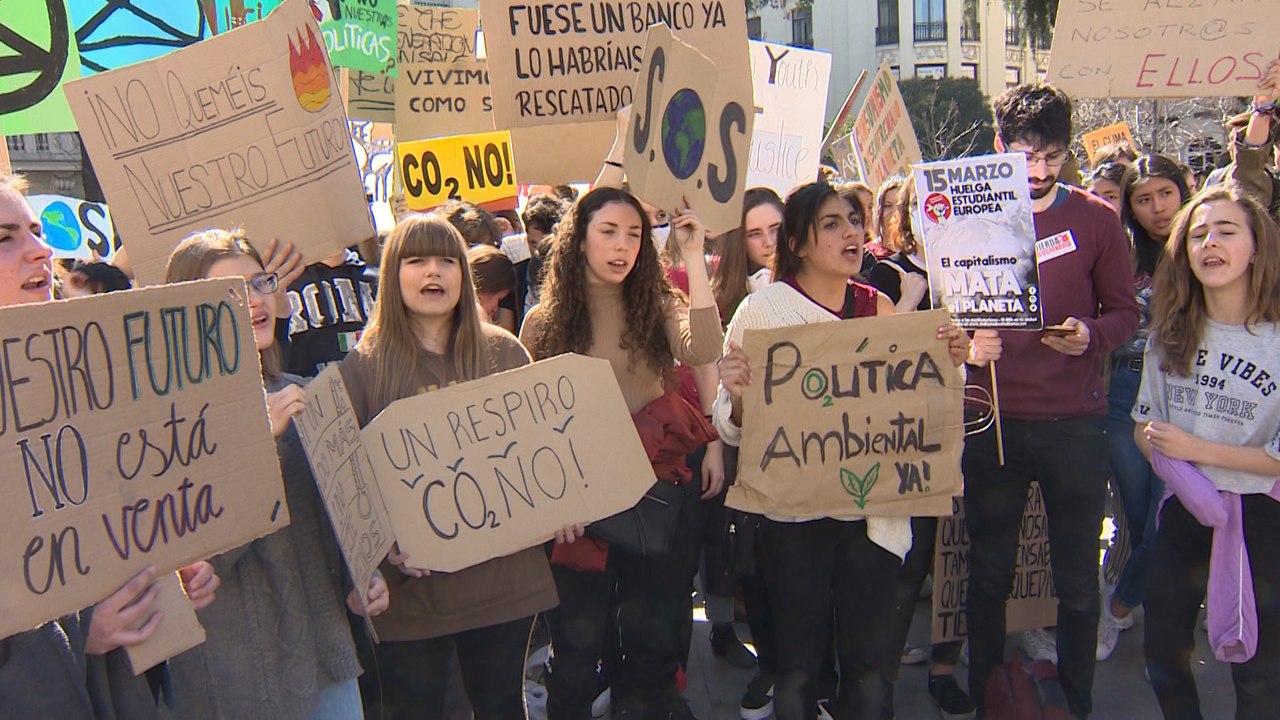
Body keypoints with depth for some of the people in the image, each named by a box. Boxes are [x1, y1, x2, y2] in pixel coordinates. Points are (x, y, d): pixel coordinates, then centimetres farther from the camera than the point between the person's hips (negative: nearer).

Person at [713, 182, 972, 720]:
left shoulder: (880, 307, 4)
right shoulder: (761, 310, -6)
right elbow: (734, 430, -6)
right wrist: (735, 393, -27)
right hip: (794, 513, -3)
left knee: (867, 659, 11)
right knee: (800, 663, 6)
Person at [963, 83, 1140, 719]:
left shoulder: (1095, 219, 2)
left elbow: (1125, 310, 6)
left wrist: (1091, 333, -15)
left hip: (1074, 422, 0)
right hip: (991, 419, 1)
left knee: (1077, 582, 8)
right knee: (988, 574, 12)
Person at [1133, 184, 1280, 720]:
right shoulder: (1171, 334, 2)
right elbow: (1144, 426, 8)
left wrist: (1199, 450, -15)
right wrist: (1172, 466, -12)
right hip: (1184, 510, 4)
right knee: (1163, 650, 11)